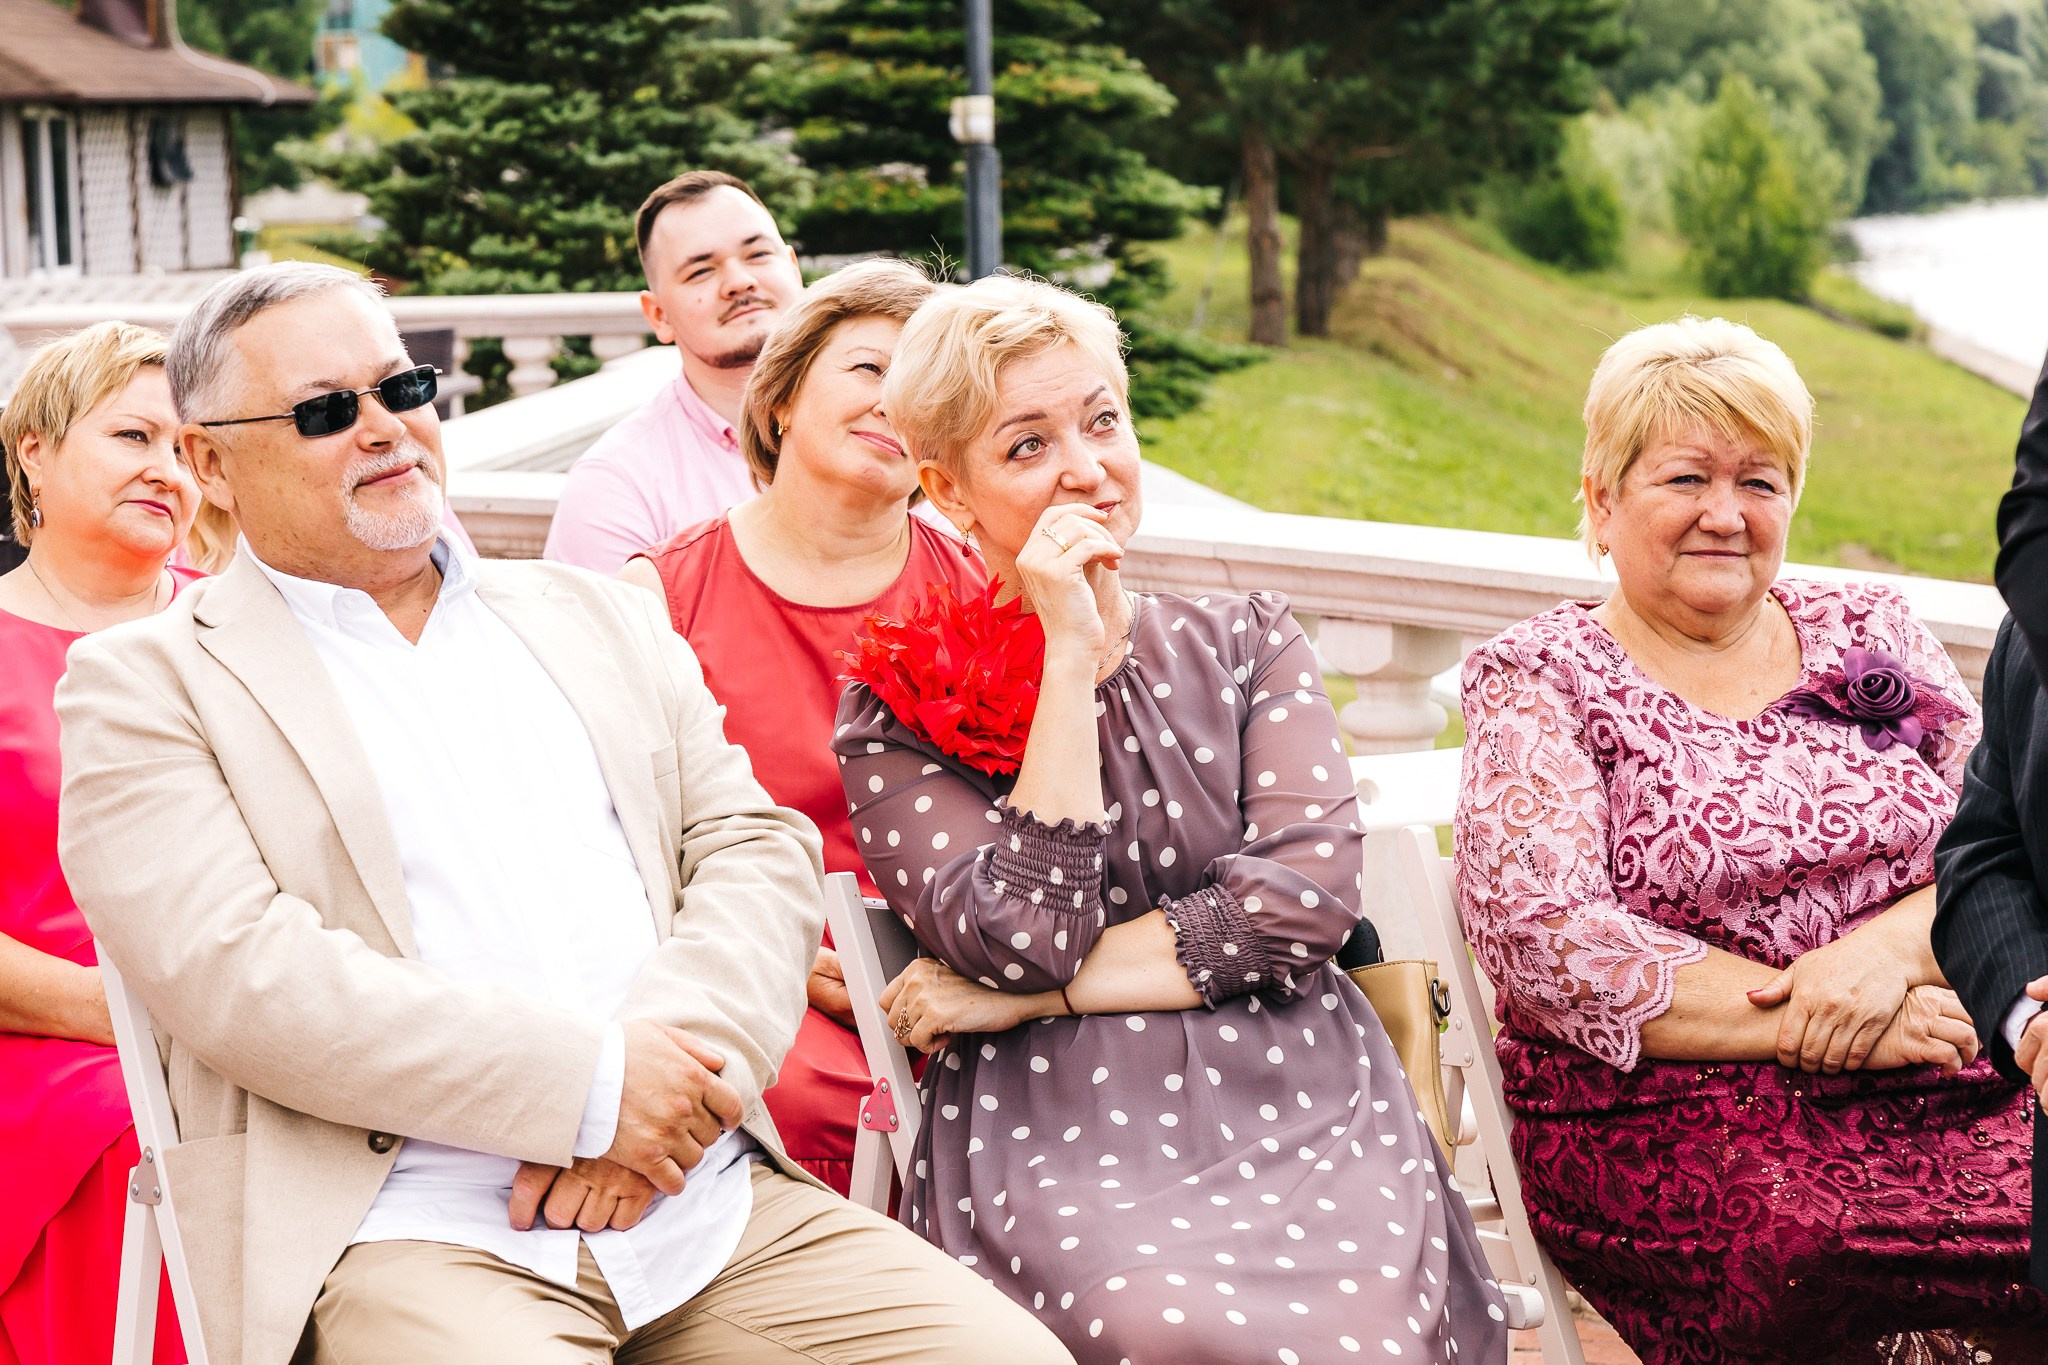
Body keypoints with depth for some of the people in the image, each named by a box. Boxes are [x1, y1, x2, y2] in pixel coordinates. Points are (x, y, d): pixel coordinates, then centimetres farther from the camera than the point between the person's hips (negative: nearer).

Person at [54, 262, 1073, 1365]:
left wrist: (674, 1073, -9)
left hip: (716, 1199, 4)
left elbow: (760, 849, 12)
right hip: (415, 1237, -4)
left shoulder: (599, 621, 21)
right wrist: (594, 1081, -14)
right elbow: (234, 969, -9)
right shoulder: (145, 684, 6)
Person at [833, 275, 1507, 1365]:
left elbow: (1307, 894, 0)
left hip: (1298, 1107, 2)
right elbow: (1030, 936, -7)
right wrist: (1070, 656, -4)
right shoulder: (898, 720, 9)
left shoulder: (1244, 643, 17)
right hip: (1055, 1139, -2)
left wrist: (1027, 995, -3)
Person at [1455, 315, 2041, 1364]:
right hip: (1660, 1111, -3)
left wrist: (1890, 948, -11)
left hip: (1945, 1085, 3)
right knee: (1820, 1243, -35)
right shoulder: (1537, 682, 6)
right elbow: (1541, 937, -8)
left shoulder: (1873, 634, 18)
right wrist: (1814, 1024, -12)